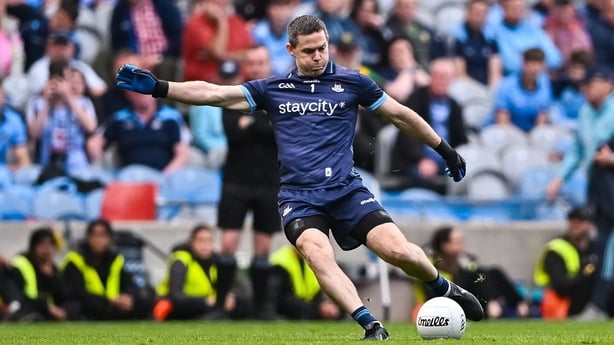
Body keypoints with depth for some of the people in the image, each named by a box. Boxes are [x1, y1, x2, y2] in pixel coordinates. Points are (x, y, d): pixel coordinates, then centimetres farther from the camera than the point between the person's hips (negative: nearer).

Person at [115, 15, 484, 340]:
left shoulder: (351, 82, 7)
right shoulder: (272, 89, 9)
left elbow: (400, 114, 16)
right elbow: (213, 93, 5)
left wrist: (445, 150, 20)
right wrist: (157, 87, -6)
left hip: (347, 190, 0)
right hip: (299, 197, 0)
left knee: (397, 249, -18)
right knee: (317, 252, -31)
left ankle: (444, 288, 13)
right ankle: (372, 326, -30)